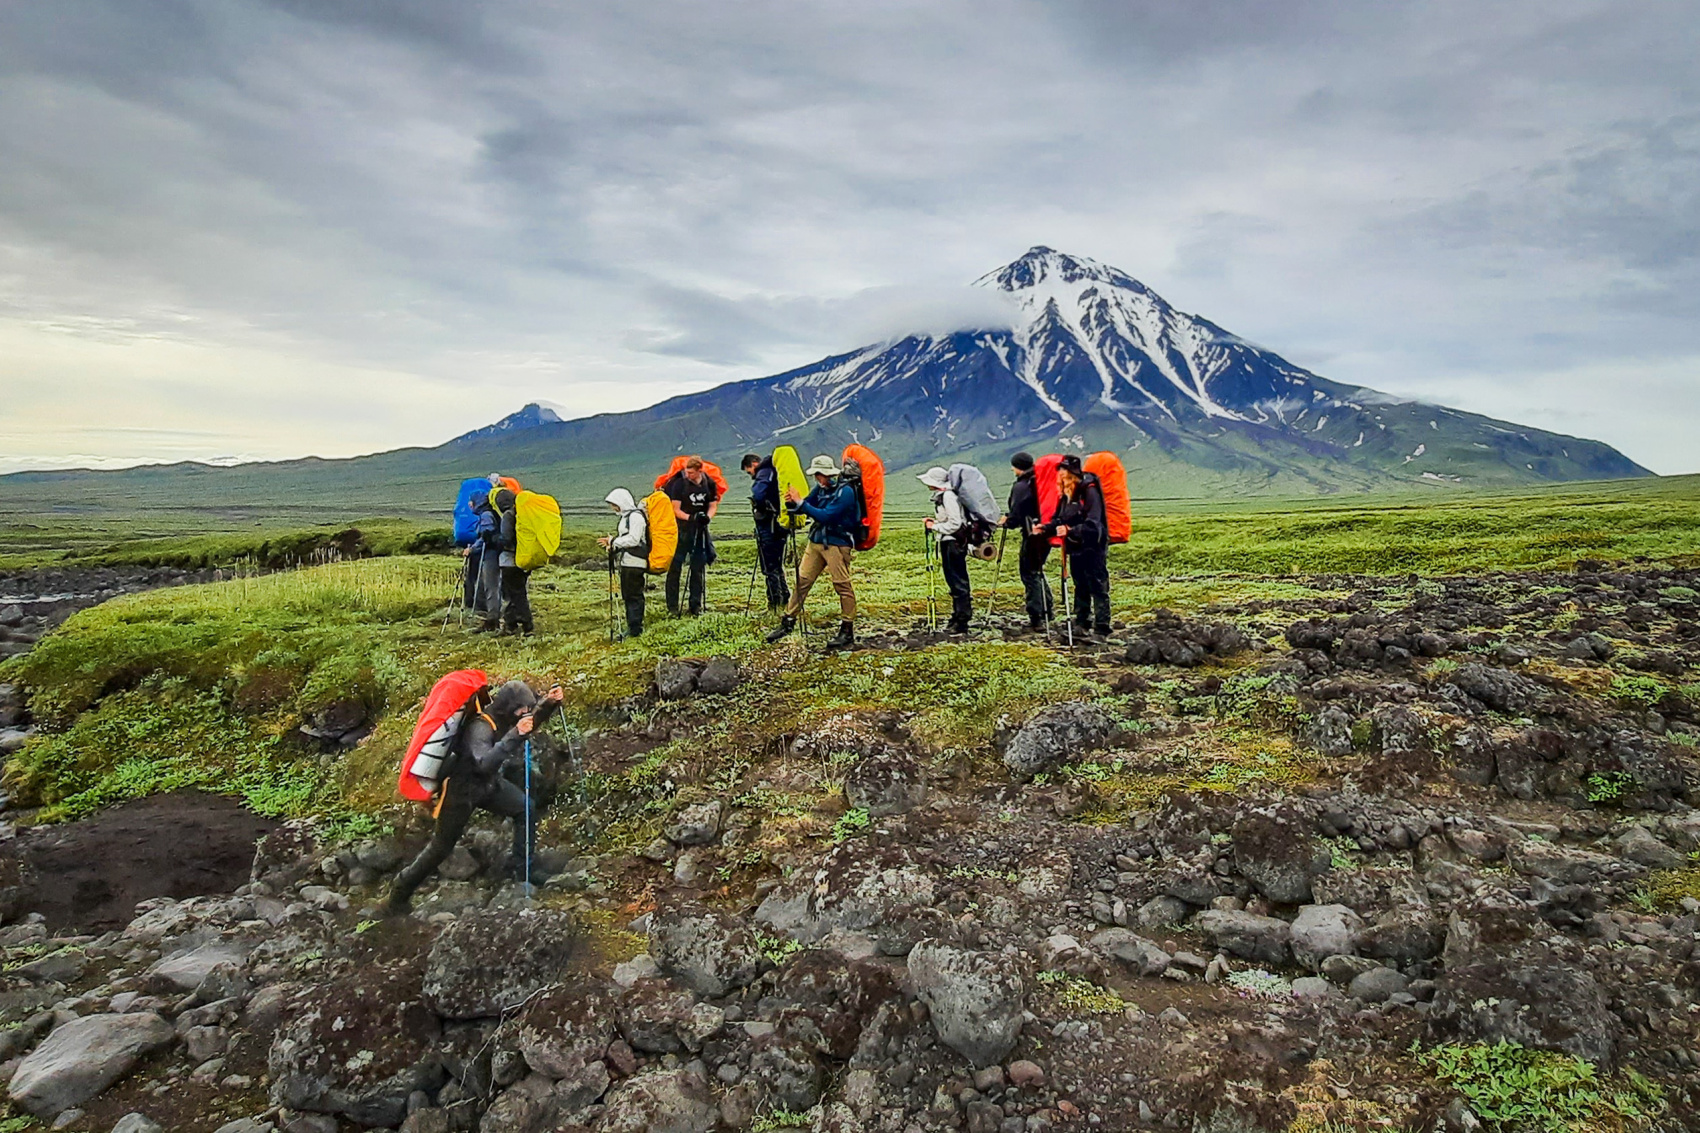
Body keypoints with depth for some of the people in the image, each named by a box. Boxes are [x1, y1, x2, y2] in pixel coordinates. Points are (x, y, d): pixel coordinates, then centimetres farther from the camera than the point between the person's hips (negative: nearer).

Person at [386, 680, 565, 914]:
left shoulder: (504, 716, -11)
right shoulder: (480, 726, -34)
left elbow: (532, 723, 8)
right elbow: (484, 764, -48)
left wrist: (549, 703, -11)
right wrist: (514, 736, -54)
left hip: (488, 783, 7)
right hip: (461, 789, -7)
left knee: (526, 810, -1)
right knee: (442, 845, 4)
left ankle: (521, 870, 11)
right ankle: (400, 893, 22)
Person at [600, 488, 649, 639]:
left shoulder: (636, 516, -13)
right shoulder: (626, 516, 18)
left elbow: (633, 540, -20)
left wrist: (614, 541, -11)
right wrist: (612, 541, 8)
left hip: (634, 563, -10)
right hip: (626, 562, 10)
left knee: (634, 595, -7)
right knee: (627, 596, 13)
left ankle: (635, 629, -4)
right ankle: (632, 627, 20)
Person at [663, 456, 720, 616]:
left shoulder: (709, 483, 1)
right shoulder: (679, 483, -8)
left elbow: (713, 505, 8)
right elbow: (675, 510, -8)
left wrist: (708, 517, -13)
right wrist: (690, 517, -25)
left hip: (700, 531, 3)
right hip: (681, 530, -3)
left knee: (698, 567, 6)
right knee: (675, 567, -3)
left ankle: (696, 605, 16)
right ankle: (672, 606, 2)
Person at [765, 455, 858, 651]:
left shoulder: (845, 491, -14)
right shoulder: (821, 488, 9)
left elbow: (825, 516, -23)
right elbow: (806, 508, 11)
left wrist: (800, 502, -21)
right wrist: (792, 504, -11)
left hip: (837, 544, -7)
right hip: (816, 541, 8)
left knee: (843, 586, -4)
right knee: (802, 580, 6)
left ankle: (848, 632, 3)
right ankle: (788, 622, 14)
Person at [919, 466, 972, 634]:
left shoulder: (948, 496, -16)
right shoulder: (940, 496, 14)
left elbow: (955, 523, -20)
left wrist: (935, 526, -13)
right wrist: (934, 521, 10)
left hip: (953, 543, -10)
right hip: (948, 543, 10)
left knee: (957, 582, -7)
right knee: (954, 581, 14)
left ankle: (962, 621, -5)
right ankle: (957, 617, 21)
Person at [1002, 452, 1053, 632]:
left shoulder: (1021, 487, -13)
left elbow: (1015, 516, -14)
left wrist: (1006, 521, 6)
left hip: (1032, 535, -8)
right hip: (1046, 533, 8)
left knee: (1030, 574, -1)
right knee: (1036, 571, 21)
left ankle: (1037, 617, -2)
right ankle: (1047, 609, 23)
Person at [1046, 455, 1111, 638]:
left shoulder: (1090, 492, -16)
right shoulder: (1065, 494, 8)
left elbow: (1092, 524, -23)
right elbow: (1060, 519, 12)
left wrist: (1070, 530, -33)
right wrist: (1046, 528, -5)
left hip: (1093, 548, -8)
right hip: (1075, 548, 8)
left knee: (1098, 587, -3)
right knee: (1080, 587, 15)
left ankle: (1102, 628, 1)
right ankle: (1081, 622, 25)